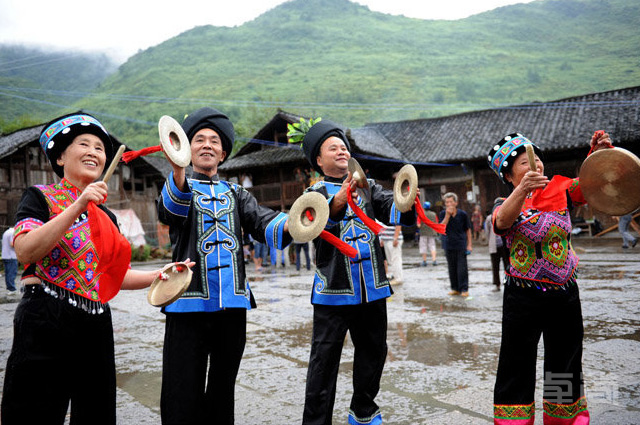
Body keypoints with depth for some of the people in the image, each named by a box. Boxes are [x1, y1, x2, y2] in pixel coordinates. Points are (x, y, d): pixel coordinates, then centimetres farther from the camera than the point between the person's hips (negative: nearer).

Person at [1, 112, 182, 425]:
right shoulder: (40, 197, 0)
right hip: (45, 323, -5)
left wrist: (159, 275, 2)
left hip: (96, 327, 6)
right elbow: (25, 251, -18)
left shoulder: (106, 216, 15)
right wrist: (78, 206, -22)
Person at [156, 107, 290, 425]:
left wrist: (288, 225, -26)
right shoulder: (178, 188, 8)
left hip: (232, 303, 3)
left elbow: (263, 222, -2)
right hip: (189, 304, -3)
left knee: (223, 390, 14)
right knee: (183, 398, -2)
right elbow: (170, 210, -17)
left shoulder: (236, 193, 16)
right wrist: (178, 172, -38)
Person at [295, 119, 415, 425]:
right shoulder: (318, 192, 1)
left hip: (372, 288, 4)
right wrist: (337, 204, -42)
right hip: (333, 290, -4)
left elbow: (394, 212, -5)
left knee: (373, 351, 16)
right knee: (325, 360, -1)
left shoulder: (368, 187, 11)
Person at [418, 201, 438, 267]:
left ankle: (424, 261, 9)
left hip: (423, 233, -2)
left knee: (423, 247, 6)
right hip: (432, 233, 2)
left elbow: (419, 225, -11)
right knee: (432, 247, 7)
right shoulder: (434, 214, 2)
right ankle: (434, 260, -5)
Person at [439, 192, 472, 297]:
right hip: (448, 246, 2)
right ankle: (455, 288, 18)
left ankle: (464, 289, 6)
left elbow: (468, 229, 6)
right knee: (452, 268, 8)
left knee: (462, 268, -3)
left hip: (461, 245, -2)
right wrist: (448, 214, -19)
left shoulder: (462, 214, -1)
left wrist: (469, 244, 2)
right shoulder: (443, 213, 1)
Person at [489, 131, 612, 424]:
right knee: (517, 368, 4)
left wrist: (598, 153, -27)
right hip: (522, 298, -3)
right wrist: (523, 190, -42)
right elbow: (502, 221, -25)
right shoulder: (504, 205, -3)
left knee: (565, 365, 17)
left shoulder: (559, 189, 6)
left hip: (565, 294, 3)